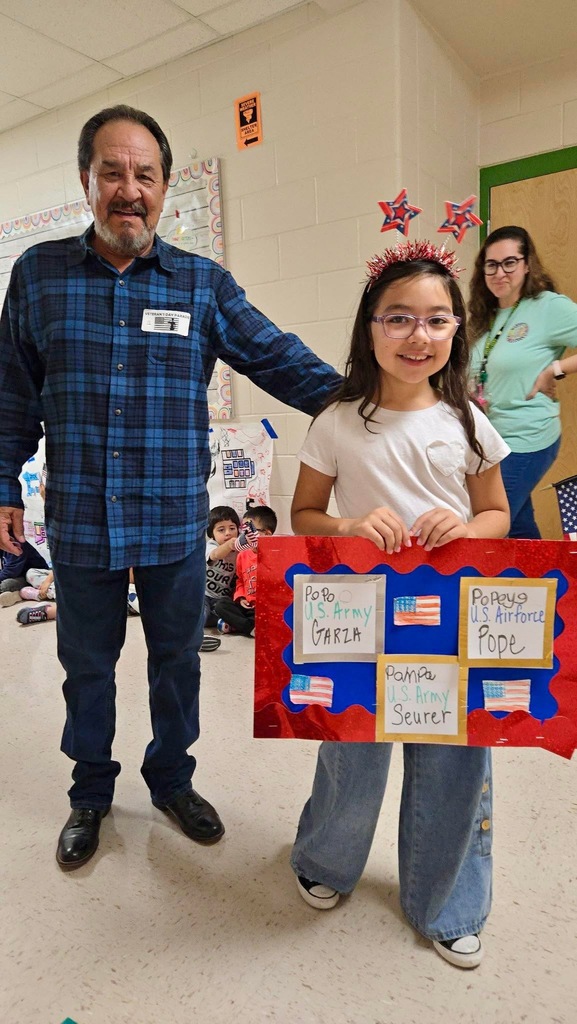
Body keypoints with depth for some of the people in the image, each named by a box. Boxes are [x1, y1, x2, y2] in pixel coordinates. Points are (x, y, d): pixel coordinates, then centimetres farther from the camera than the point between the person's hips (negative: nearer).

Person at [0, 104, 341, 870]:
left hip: (175, 521, 0)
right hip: (79, 520, 0)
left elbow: (280, 359, -4)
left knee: (177, 658, 15)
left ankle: (172, 778, 40)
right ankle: (91, 792, 39)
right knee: (87, 663, 16)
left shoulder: (205, 284, 1)